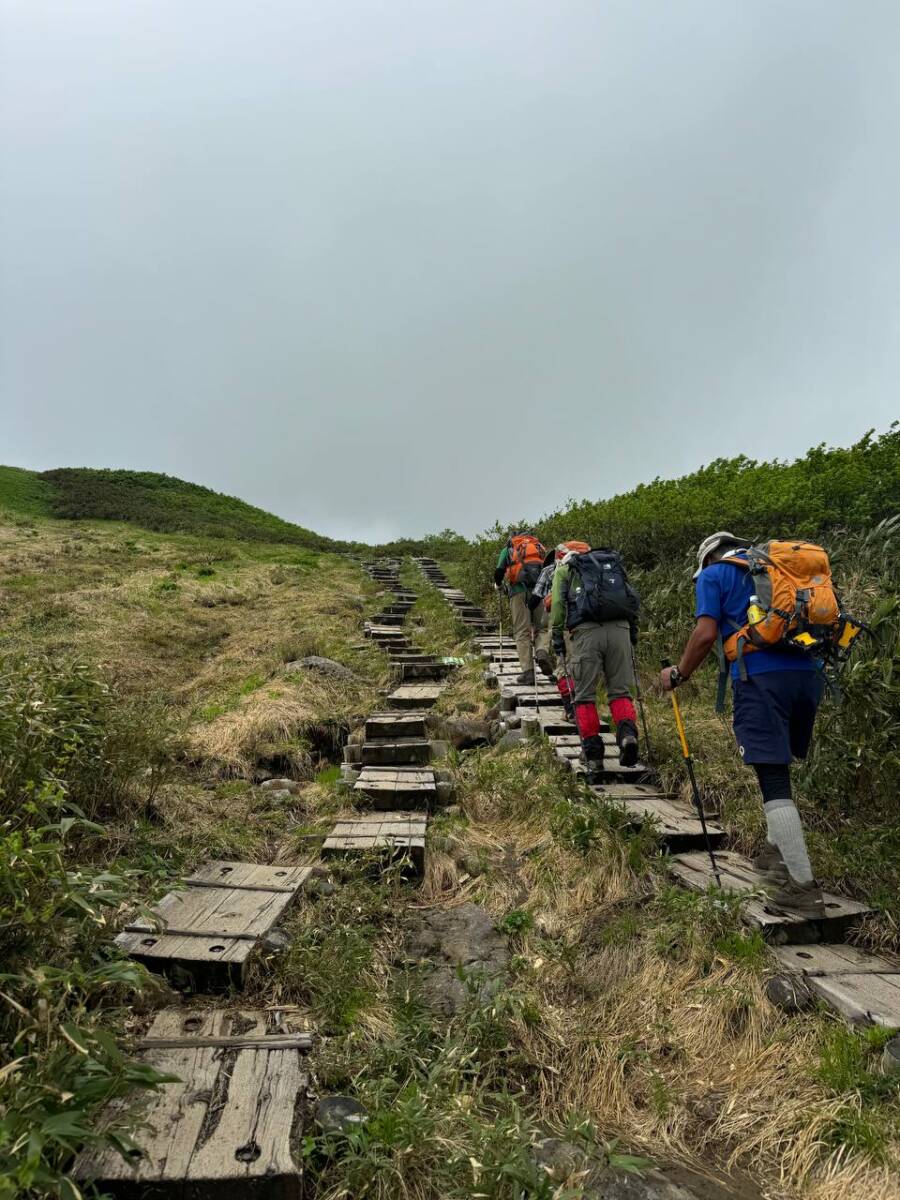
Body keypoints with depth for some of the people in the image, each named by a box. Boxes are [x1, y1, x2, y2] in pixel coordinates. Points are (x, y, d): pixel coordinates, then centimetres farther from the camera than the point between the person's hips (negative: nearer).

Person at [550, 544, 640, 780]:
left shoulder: (564, 569, 22)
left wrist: (558, 641, 6)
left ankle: (594, 758, 6)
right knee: (620, 691, 12)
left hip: (586, 631, -2)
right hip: (619, 628, 2)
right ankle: (628, 734, -13)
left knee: (585, 696, 8)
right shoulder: (614, 565, 31)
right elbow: (632, 600, 19)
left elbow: (557, 604, 7)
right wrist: (633, 635, 19)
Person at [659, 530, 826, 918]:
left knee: (773, 780, -5)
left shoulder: (713, 574, 8)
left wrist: (678, 675, 9)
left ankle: (804, 886, -5)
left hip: (763, 677, -7)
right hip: (808, 673, 7)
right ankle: (777, 852, 31)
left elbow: (706, 633, -3)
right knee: (776, 769, 23)